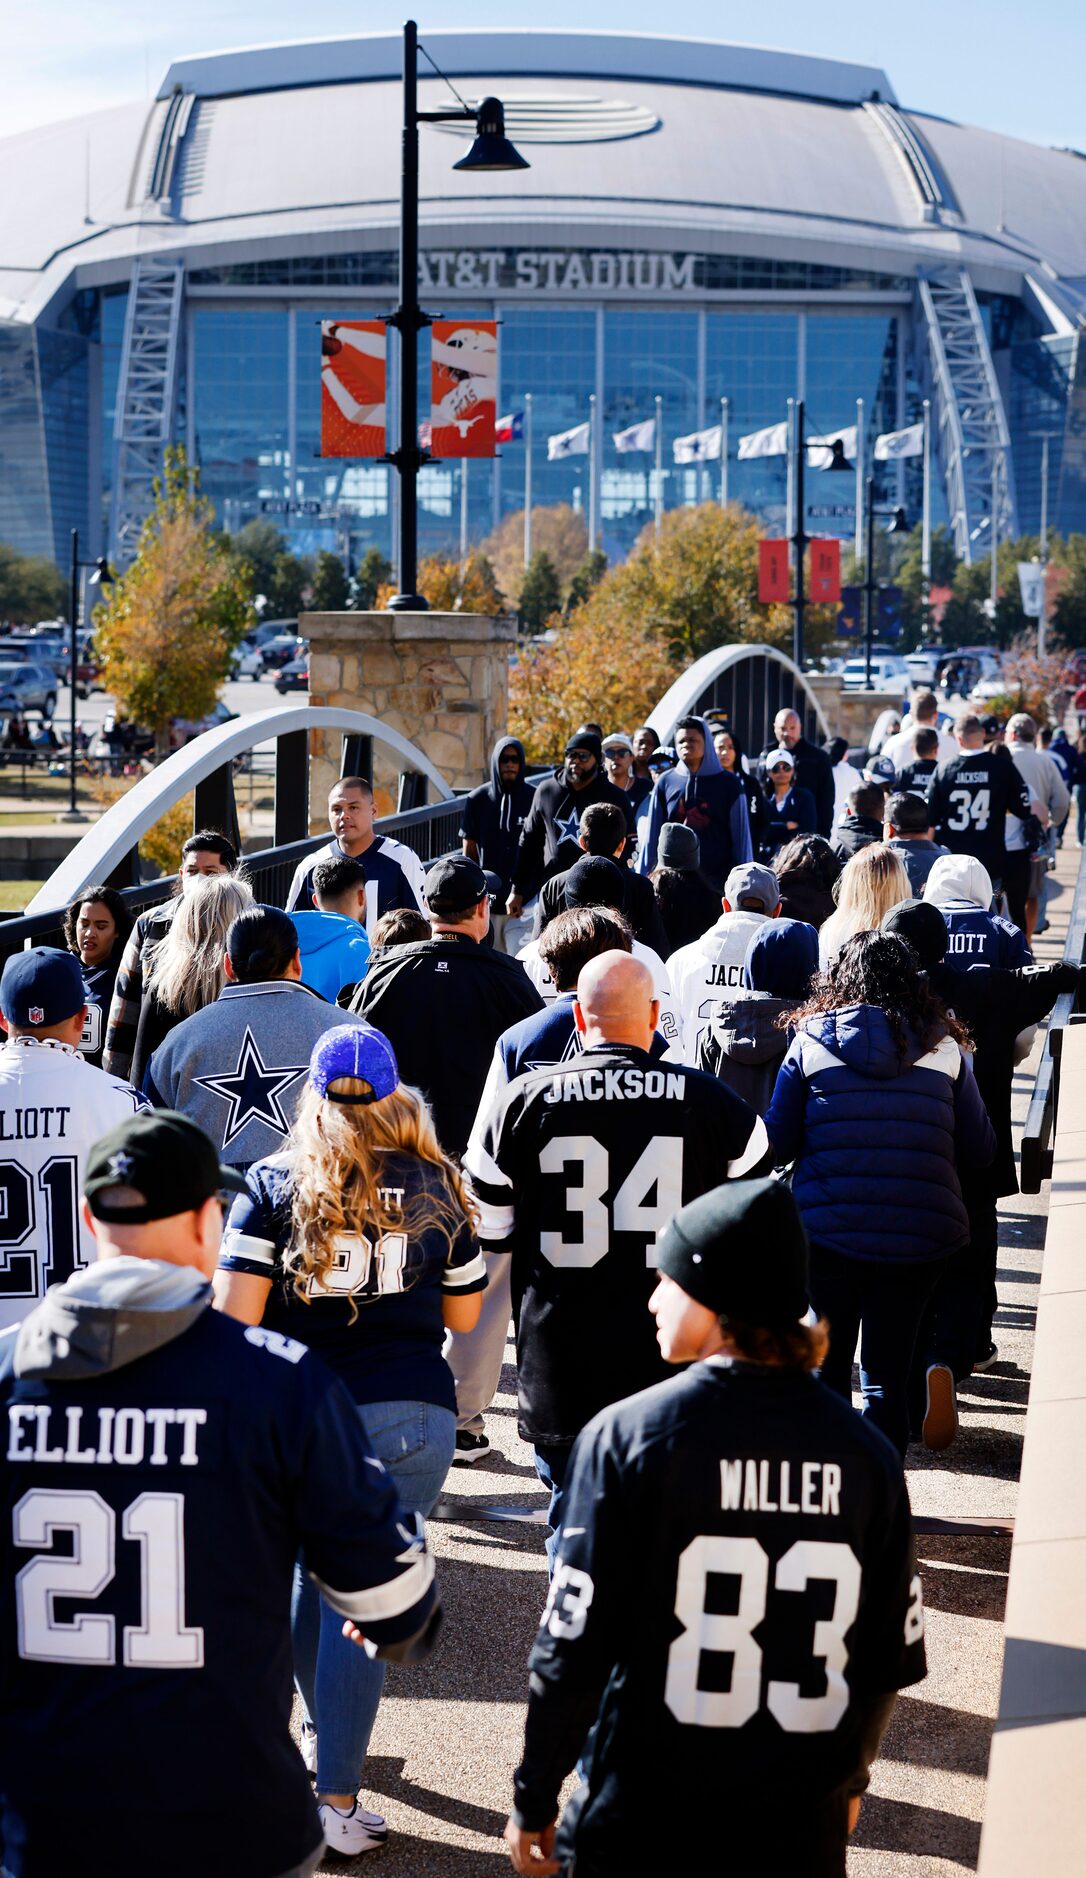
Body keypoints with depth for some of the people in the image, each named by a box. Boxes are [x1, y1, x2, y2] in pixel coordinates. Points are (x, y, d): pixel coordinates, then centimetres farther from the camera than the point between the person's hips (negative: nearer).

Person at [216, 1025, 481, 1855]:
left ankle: (321, 1732, 37)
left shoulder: (274, 1186, -1)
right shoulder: (438, 1188, 2)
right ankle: (335, 1796, 2)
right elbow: (464, 1314, 11)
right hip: (408, 1419, 0)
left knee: (308, 1578, 22)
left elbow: (233, 1315, -8)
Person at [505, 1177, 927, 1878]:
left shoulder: (627, 1436, -13)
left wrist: (535, 1798, 1)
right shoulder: (866, 1452, -3)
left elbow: (574, 1643, -12)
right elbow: (893, 1657, 3)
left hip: (647, 1820, -2)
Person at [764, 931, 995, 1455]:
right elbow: (980, 1150, 4)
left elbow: (777, 1142, 0)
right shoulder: (944, 1047, 1)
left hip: (827, 1230, -1)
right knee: (889, 1373, 11)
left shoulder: (809, 1042, -2)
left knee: (824, 1370, 12)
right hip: (918, 1236, 1)